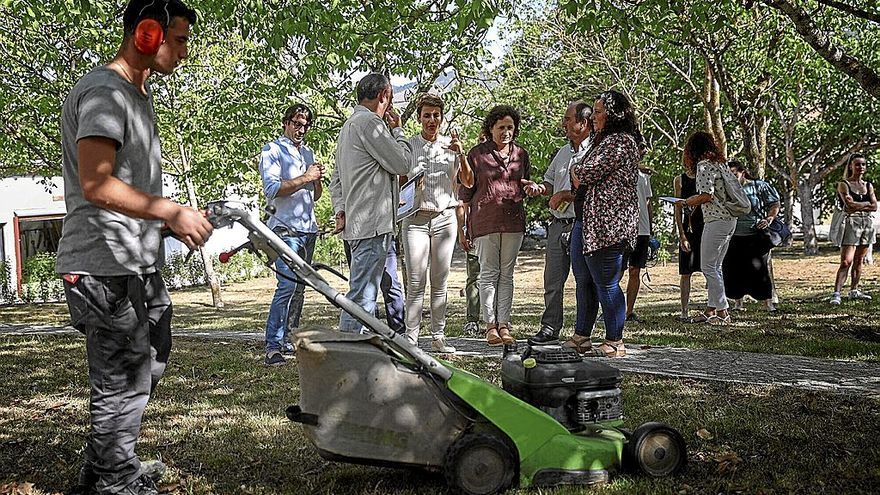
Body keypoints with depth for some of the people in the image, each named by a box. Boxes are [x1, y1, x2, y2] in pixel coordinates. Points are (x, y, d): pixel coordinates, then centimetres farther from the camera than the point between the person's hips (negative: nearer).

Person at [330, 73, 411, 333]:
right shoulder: (370, 122, -11)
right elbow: (402, 163, -10)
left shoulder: (349, 125, 23)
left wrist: (340, 211, 12)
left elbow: (336, 178, 23)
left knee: (365, 292, 16)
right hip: (373, 224, -11)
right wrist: (397, 129, 4)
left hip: (356, 223, 11)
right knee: (362, 296, -11)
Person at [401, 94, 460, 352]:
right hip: (416, 219, -2)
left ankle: (438, 336, 11)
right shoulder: (408, 146, 5)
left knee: (440, 281, 4)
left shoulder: (450, 145, 8)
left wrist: (460, 154, -12)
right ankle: (410, 338, -4)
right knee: (416, 282, -7)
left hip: (445, 217, 2)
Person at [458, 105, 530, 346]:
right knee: (489, 273, 0)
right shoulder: (477, 153, 1)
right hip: (485, 220, -3)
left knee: (507, 274, 6)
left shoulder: (521, 154, 12)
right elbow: (466, 190, 5)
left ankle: (504, 325, 9)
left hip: (513, 220, 3)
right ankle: (490, 326, 6)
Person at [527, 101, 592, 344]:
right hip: (558, 224, 8)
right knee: (552, 280, 10)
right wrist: (540, 188, 5)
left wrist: (570, 195, -17)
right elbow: (550, 182, 26)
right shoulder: (563, 152, 18)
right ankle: (550, 328, 20)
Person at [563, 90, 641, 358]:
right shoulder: (604, 141, 22)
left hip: (607, 223, -11)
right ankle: (580, 337, 26)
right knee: (584, 281, 16)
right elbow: (585, 184, 24)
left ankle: (614, 343, 1)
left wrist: (575, 171, 3)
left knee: (606, 284, -6)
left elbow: (587, 174, -17)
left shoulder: (620, 142, -12)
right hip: (587, 222, 11)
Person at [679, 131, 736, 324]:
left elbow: (707, 195, -19)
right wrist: (694, 201, 17)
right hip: (730, 219, 9)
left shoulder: (704, 165, -12)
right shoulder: (720, 162, 15)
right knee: (715, 267, 13)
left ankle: (722, 312, -3)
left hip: (716, 220, -9)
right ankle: (711, 310, 18)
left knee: (708, 266, -3)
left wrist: (686, 202, -4)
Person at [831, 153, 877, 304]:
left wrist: (858, 206, -8)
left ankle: (854, 290, 17)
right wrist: (867, 203, -2)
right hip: (851, 223, -5)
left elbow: (874, 207, 3)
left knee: (858, 261, 9)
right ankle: (836, 294, -17)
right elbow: (850, 205, -14)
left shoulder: (868, 185, 14)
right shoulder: (844, 184, -1)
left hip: (868, 223, 5)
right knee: (846, 262, -14)